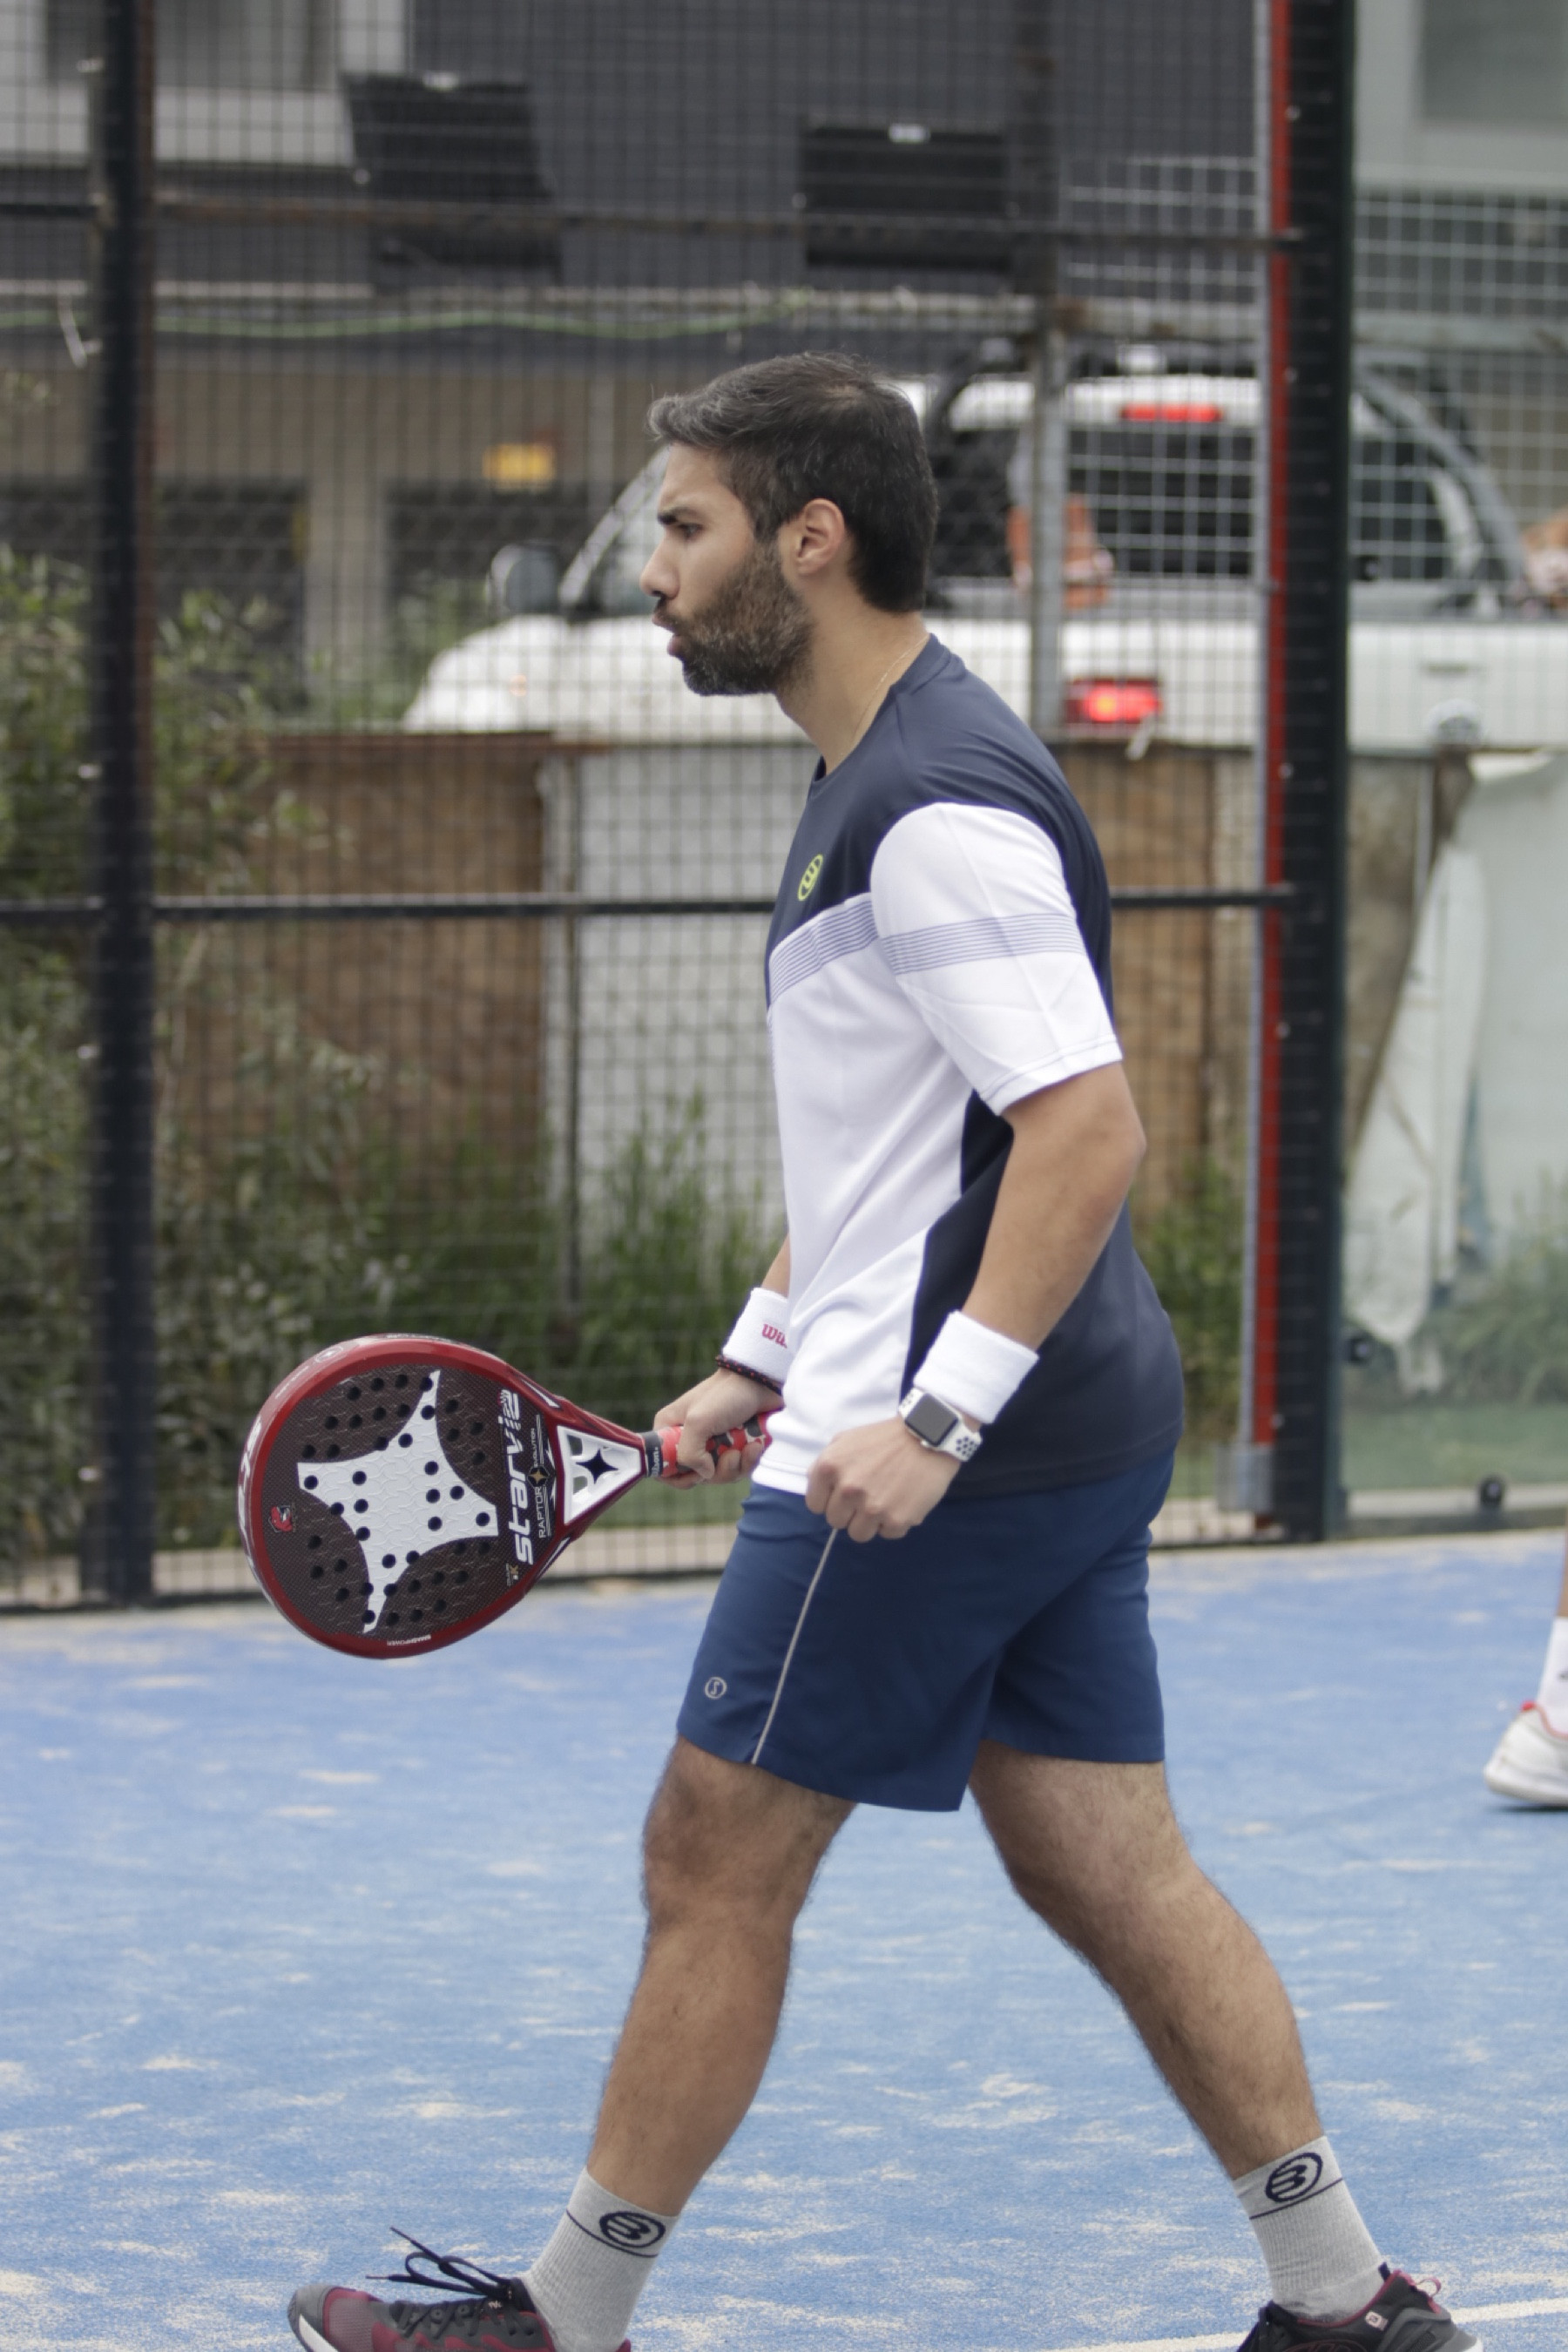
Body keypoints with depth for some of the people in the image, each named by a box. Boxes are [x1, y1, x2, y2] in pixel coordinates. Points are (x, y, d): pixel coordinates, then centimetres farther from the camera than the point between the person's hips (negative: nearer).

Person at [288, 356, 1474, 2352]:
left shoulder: (942, 805, -17)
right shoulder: (875, 782, 16)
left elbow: (1089, 1126, -25)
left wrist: (933, 1416, -28)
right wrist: (760, 1362, 21)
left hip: (944, 1460, -10)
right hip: (1067, 1440, 10)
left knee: (715, 1868, 0)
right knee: (1109, 1873, 10)